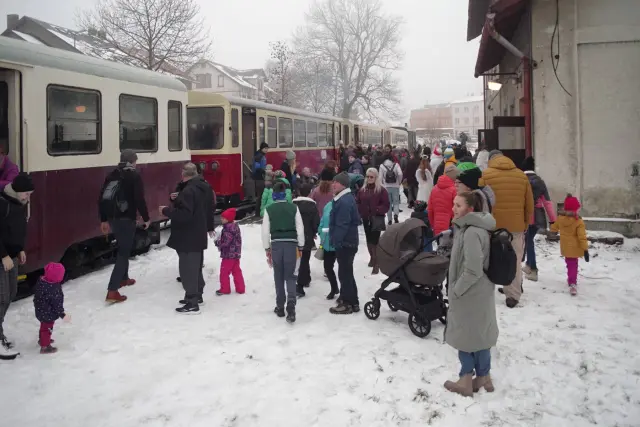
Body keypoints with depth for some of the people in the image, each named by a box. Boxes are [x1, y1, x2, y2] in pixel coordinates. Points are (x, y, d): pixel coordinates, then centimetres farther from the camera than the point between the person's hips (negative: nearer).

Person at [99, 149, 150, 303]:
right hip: (126, 219, -7)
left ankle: (123, 279, 42)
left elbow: (102, 198, 13)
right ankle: (112, 291, -13)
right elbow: (139, 200, -15)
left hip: (113, 218, 7)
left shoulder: (112, 175, 12)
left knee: (123, 248, 27)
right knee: (124, 252, -6)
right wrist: (146, 218, -3)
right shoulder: (134, 176, -7)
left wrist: (104, 220, 19)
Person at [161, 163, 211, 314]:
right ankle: (197, 295, 32)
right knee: (196, 267, 20)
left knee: (188, 269, -5)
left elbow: (184, 214, -29)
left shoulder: (188, 191, -23)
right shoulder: (205, 187, 9)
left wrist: (166, 211, -15)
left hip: (188, 238, -10)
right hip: (198, 235, 10)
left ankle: (192, 304, -2)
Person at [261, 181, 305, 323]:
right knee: (290, 276, 3)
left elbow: (265, 231, 0)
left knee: (279, 277, 13)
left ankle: (280, 307, 19)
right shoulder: (293, 208, 1)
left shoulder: (269, 209, 0)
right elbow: (300, 228, 0)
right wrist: (300, 247, 9)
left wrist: (267, 249, 9)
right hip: (291, 244, 0)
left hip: (276, 244, 0)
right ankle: (290, 306, -16)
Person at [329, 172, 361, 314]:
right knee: (346, 272, 19)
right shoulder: (347, 198, 13)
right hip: (348, 241, 11)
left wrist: (336, 242, -21)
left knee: (344, 272, -3)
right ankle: (350, 299, 29)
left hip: (344, 243, -11)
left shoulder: (344, 201, -21)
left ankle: (348, 303, 4)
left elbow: (342, 225, -25)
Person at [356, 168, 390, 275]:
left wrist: (377, 210, -21)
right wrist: (360, 211, -5)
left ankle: (376, 263, -9)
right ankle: (372, 257, 37)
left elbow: (386, 205, -9)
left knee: (375, 240, -11)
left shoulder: (381, 190, -7)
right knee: (369, 239, 17)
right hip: (366, 218, 6)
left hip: (377, 219, -6)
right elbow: (357, 202, 10)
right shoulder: (362, 189, 9)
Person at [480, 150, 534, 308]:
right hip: (516, 225, 2)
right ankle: (513, 295, 7)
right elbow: (529, 204, 11)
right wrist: (526, 224, 20)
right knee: (514, 261, 7)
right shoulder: (522, 175, 9)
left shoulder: (485, 175, -2)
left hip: (492, 225, -2)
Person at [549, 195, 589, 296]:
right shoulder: (578, 222, -19)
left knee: (569, 264, 21)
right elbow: (582, 237, -19)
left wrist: (556, 231, 39)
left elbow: (553, 228, 14)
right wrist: (585, 249, -15)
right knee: (573, 265, -1)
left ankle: (571, 280, 35)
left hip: (565, 247, 4)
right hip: (574, 248, -4)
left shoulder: (560, 218, -4)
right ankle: (572, 284, -13)